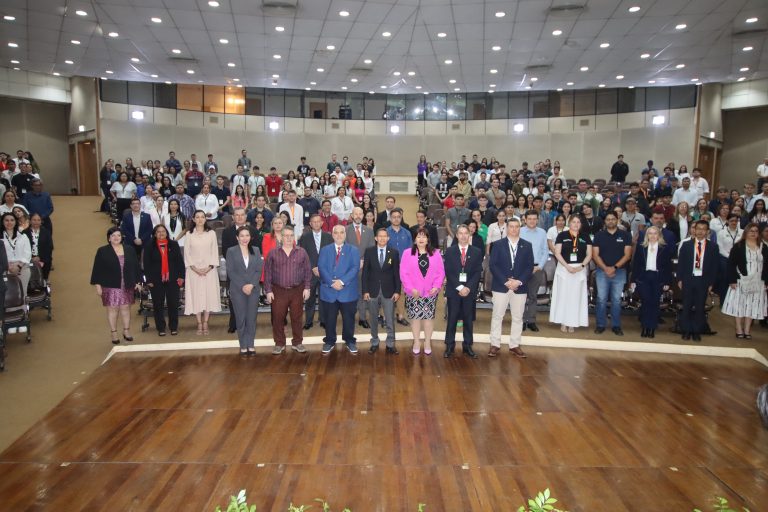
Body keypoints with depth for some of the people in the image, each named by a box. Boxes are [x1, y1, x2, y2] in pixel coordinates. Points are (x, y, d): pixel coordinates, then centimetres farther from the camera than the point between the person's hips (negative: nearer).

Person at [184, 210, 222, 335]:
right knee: (196, 295, 0)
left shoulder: (211, 233, 4)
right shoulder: (189, 235, 5)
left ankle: (205, 323, 7)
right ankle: (199, 324, 6)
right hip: (194, 270, 0)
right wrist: (195, 268, -10)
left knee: (209, 295, 0)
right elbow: (187, 254, 2)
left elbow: (215, 252, 2)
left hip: (209, 270, 0)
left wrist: (209, 267, -10)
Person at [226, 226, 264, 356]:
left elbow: (259, 270, 2)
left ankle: (250, 345, 13)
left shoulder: (256, 250, 8)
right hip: (237, 290, -2)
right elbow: (230, 272, -5)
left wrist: (251, 285, -11)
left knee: (252, 318, 4)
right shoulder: (231, 251, 1)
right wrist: (242, 286, -12)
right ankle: (243, 346, 11)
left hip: (253, 289, 2)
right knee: (241, 319, 3)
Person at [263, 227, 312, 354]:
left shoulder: (302, 252, 2)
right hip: (278, 291, 0)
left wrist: (307, 288, -1)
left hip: (297, 290, 0)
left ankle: (297, 343, 20)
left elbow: (307, 271, 5)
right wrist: (268, 291, -4)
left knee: (296, 317, 7)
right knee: (278, 318, 4)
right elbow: (267, 273, 1)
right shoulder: (273, 253, 1)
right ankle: (279, 344, 17)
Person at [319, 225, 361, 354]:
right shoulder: (325, 250, 9)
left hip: (348, 291, -1)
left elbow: (355, 268, -8)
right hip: (329, 291, 1)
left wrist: (342, 281, -20)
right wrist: (332, 282, -18)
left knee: (348, 318, 9)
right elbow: (321, 268, -4)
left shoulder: (353, 250, 5)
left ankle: (350, 341, 24)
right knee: (329, 318, 9)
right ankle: (329, 341, 24)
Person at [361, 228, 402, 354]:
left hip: (388, 291, 0)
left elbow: (396, 273, 2)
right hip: (372, 290, 1)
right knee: (373, 319, 11)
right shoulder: (369, 251, 0)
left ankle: (390, 344, 12)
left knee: (390, 320, 1)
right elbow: (365, 272, 0)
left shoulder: (394, 253, 1)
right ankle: (374, 343, 24)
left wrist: (397, 291, -3)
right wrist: (365, 291, -5)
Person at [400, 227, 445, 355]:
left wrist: (436, 286, -11)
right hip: (413, 293, -1)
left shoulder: (435, 253, 5)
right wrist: (411, 288, -13)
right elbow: (403, 273, -5)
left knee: (429, 316, 4)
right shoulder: (407, 253, 0)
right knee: (415, 316, 4)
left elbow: (441, 272, 2)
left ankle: (427, 342, 16)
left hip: (430, 292, 1)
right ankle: (416, 342, 17)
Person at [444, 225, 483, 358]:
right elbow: (448, 272, -4)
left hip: (470, 290, 1)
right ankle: (450, 346, 10)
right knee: (452, 319, 3)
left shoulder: (477, 252, 5)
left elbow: (478, 272, -1)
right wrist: (459, 287, -13)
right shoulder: (450, 251, 3)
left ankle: (467, 346, 15)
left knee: (468, 319, 6)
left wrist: (468, 287, -13)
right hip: (453, 290, -1)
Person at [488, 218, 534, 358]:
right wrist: (506, 281, -14)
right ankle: (495, 345, 9)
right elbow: (493, 265, -5)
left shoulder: (527, 245, 7)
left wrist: (519, 281, -12)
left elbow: (529, 266, 2)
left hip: (520, 287, 2)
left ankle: (515, 345, 16)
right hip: (501, 286, -2)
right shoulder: (498, 244, 2)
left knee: (518, 317, 7)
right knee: (497, 316, 2)